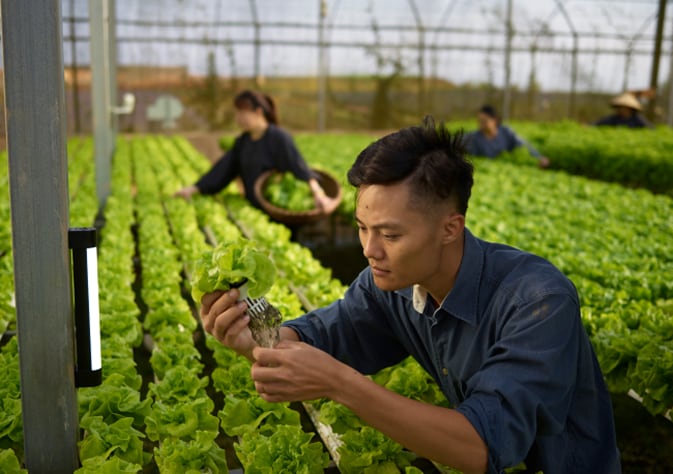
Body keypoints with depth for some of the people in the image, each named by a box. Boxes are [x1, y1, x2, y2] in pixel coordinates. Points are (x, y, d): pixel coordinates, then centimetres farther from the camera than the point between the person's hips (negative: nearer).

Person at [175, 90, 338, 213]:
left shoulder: (279, 138, -14)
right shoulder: (242, 141, 8)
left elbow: (300, 169, -26)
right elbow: (222, 170, 6)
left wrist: (318, 194, -41)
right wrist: (194, 189, -2)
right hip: (254, 210, 6)